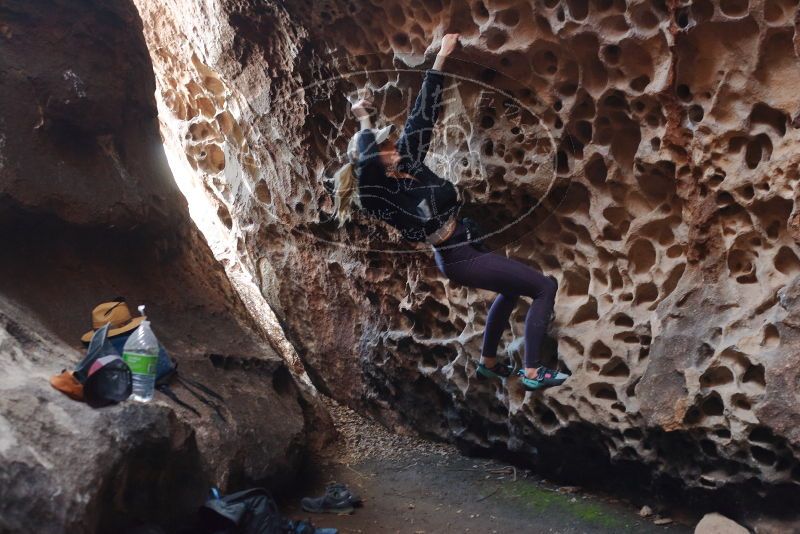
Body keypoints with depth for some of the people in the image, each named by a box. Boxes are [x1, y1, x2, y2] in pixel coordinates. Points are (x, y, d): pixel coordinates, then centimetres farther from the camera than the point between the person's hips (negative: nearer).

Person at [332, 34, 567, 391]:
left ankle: (488, 362, 42)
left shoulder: (409, 162, -2)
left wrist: (441, 57, -3)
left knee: (514, 288, 31)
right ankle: (532, 373, -3)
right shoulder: (377, 194, -22)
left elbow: (423, 114, -2)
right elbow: (366, 159, -42)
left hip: (466, 249, 9)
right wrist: (364, 121, -24)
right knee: (545, 287, -6)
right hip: (459, 259, -9)